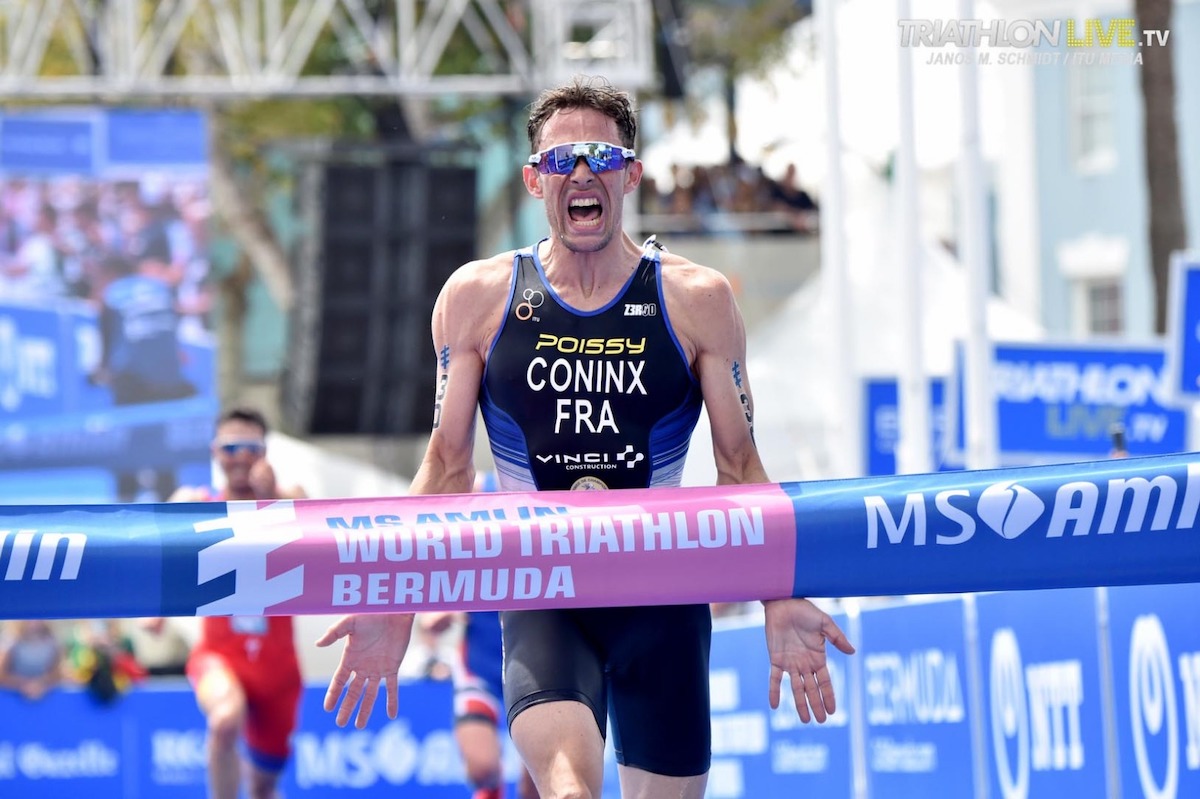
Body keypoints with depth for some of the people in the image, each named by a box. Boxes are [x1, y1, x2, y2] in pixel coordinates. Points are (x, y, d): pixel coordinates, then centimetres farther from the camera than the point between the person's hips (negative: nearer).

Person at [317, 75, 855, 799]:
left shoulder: (697, 301, 2)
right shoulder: (477, 299, 4)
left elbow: (740, 468, 5)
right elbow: (448, 467, 8)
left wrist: (779, 600, -7)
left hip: (664, 598, 1)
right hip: (540, 598, -1)